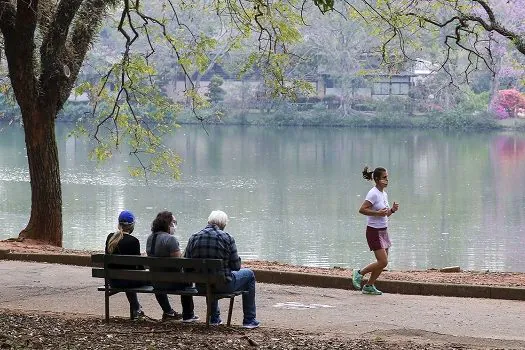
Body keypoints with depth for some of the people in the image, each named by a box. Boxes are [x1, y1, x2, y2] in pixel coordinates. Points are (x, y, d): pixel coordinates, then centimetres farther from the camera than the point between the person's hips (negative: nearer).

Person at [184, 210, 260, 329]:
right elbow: (236, 266, -8)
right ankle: (249, 320, 24)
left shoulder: (194, 238, -2)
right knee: (249, 275, 23)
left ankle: (214, 318, 45)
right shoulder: (227, 238, -11)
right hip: (223, 285, -4)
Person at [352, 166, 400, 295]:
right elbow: (362, 210, -22)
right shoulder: (373, 194, -15)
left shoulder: (384, 194, 11)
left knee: (383, 263, 8)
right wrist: (377, 213, -27)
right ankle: (359, 273, 6)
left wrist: (392, 210, 1)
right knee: (383, 262, -12)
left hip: (383, 231, 9)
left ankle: (369, 286, 20)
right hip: (374, 231, -9)